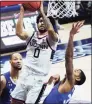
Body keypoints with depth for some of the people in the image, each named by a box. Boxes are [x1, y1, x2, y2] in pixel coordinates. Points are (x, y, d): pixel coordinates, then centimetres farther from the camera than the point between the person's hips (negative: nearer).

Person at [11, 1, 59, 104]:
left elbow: (51, 30, -24)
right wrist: (22, 11, -15)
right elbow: (19, 32, -11)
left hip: (39, 77, -4)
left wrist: (41, 11, -23)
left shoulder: (52, 38, 0)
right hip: (25, 74, 4)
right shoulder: (31, 35, 10)